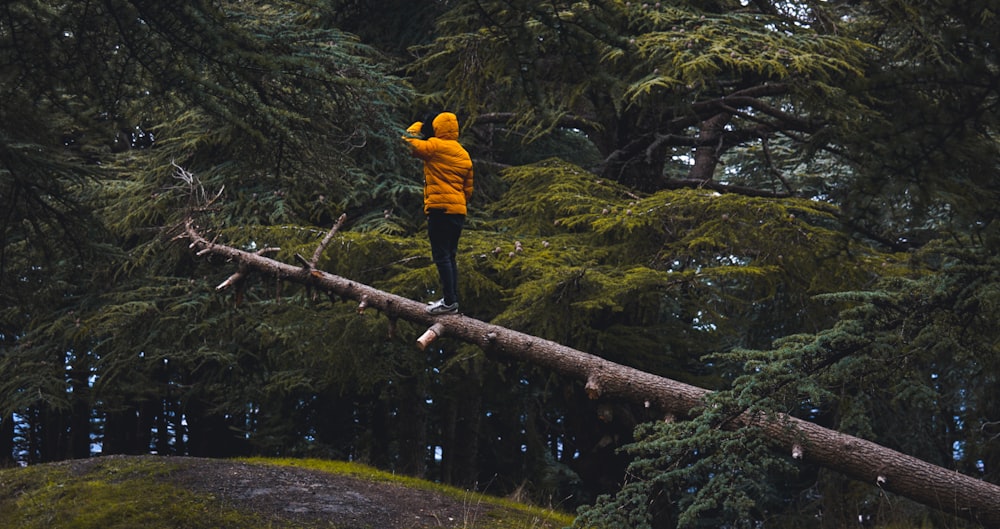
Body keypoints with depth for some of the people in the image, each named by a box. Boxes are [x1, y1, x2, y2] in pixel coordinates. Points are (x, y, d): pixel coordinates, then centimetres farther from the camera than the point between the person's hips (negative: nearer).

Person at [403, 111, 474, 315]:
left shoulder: (436, 146, -6)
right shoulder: (464, 154, 17)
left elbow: (409, 142, -3)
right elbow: (469, 189, 19)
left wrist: (417, 127, 14)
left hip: (440, 208, -8)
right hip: (459, 211, 8)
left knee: (441, 256, -9)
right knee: (450, 256, 13)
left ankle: (449, 301, -14)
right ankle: (453, 300, 12)